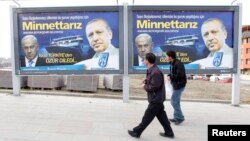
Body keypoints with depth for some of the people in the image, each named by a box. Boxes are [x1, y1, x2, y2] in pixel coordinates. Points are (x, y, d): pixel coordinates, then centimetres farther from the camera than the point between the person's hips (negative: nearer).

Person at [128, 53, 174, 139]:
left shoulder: (155, 72, -25)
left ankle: (136, 132, 14)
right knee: (161, 116, 18)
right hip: (157, 98, 10)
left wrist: (144, 86, -11)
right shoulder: (152, 70, 8)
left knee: (147, 117, 3)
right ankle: (169, 132, 29)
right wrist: (146, 81, 2)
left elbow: (154, 87, -25)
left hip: (156, 99, -10)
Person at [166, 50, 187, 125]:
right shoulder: (172, 63, 8)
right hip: (175, 84, 10)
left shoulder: (178, 64, -21)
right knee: (176, 101, 17)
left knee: (174, 101, -5)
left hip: (179, 85, -10)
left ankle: (180, 117, 9)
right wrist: (169, 76, -4)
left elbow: (180, 75, -26)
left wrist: (171, 77, -16)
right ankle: (177, 117, 29)